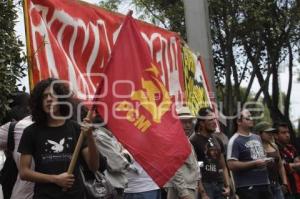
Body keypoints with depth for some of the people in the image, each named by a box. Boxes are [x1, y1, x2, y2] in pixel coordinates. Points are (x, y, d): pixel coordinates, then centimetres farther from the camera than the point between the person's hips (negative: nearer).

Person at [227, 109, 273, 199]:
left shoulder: (257, 138, 16)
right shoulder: (235, 141, -9)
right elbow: (231, 165, -18)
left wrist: (266, 160, 6)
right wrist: (254, 163, -18)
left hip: (264, 183, 8)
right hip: (247, 186, -8)